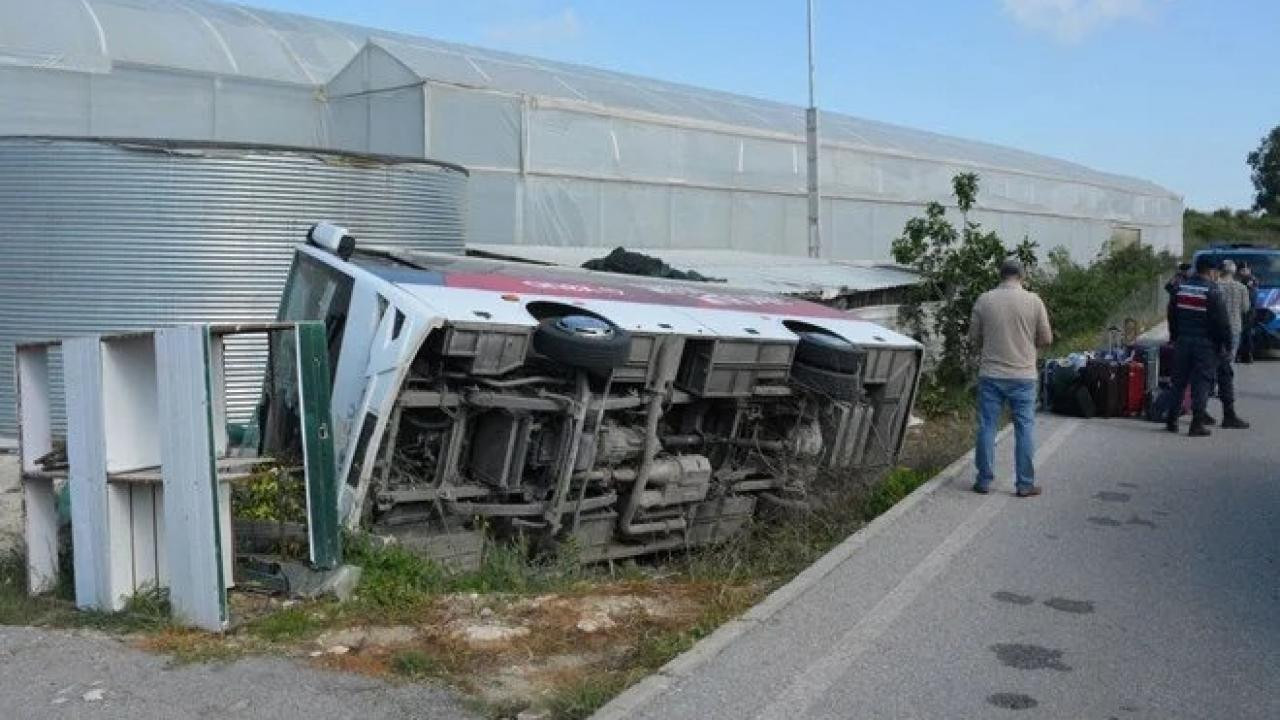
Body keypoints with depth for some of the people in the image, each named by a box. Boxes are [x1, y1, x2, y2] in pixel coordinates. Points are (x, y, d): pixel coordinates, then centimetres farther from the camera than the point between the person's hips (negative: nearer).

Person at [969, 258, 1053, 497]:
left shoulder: (984, 300, -3)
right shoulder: (1033, 301, -5)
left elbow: (973, 338, 4)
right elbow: (1046, 339, 0)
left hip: (990, 374, 1)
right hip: (1023, 376, -1)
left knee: (987, 427, 8)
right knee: (1025, 429, 7)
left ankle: (984, 480, 13)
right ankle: (1025, 484, 10)